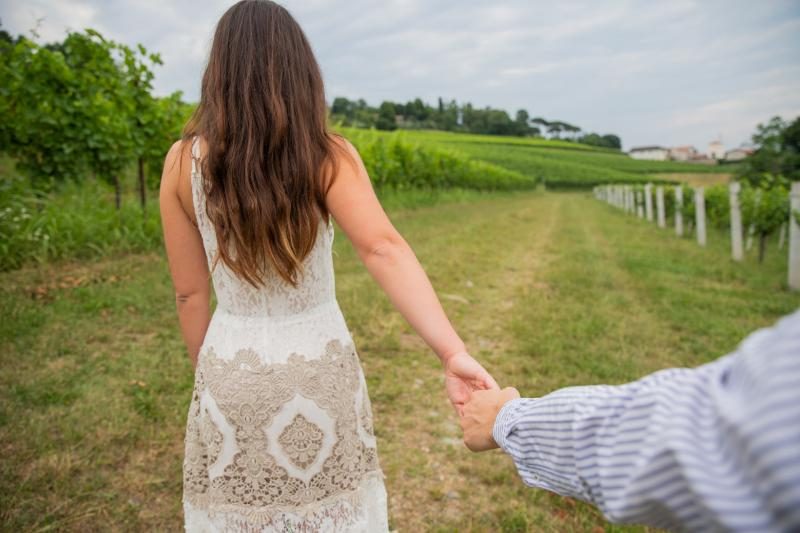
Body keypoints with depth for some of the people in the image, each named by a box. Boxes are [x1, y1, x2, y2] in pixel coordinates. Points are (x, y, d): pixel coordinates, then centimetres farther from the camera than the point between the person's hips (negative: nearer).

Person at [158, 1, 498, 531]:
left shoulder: (184, 161, -8)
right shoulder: (329, 154, -13)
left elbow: (190, 293, -3)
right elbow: (384, 250, -28)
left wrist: (210, 377, 11)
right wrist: (453, 353, -33)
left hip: (232, 370, 1)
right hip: (319, 364, -1)